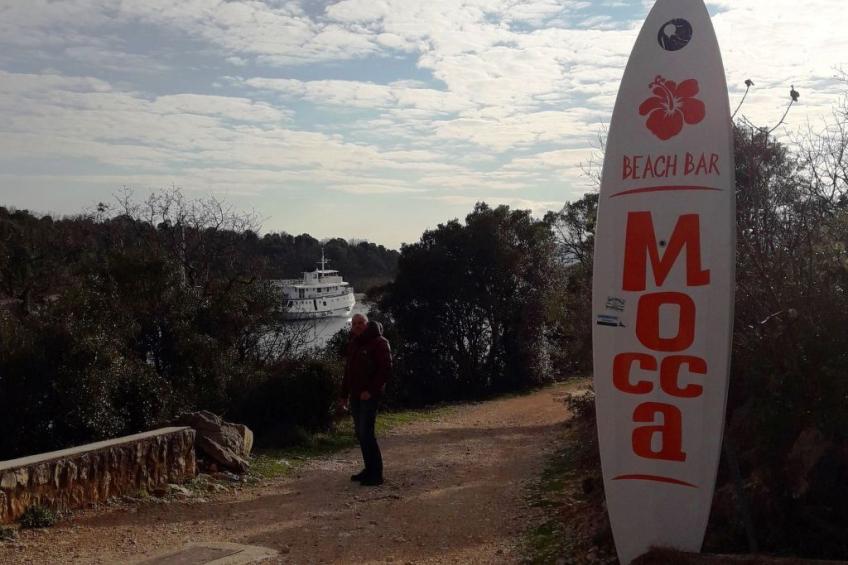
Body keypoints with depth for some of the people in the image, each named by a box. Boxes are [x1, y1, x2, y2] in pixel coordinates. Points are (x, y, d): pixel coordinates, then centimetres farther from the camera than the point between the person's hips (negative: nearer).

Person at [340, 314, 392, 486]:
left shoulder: (378, 342, -9)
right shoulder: (353, 344, 15)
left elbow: (386, 369, -16)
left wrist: (371, 390, -20)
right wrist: (344, 393, 16)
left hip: (369, 395, -8)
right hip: (355, 395, 8)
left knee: (366, 433, -12)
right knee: (360, 432, 11)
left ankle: (376, 474, -6)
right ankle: (369, 469, 21)